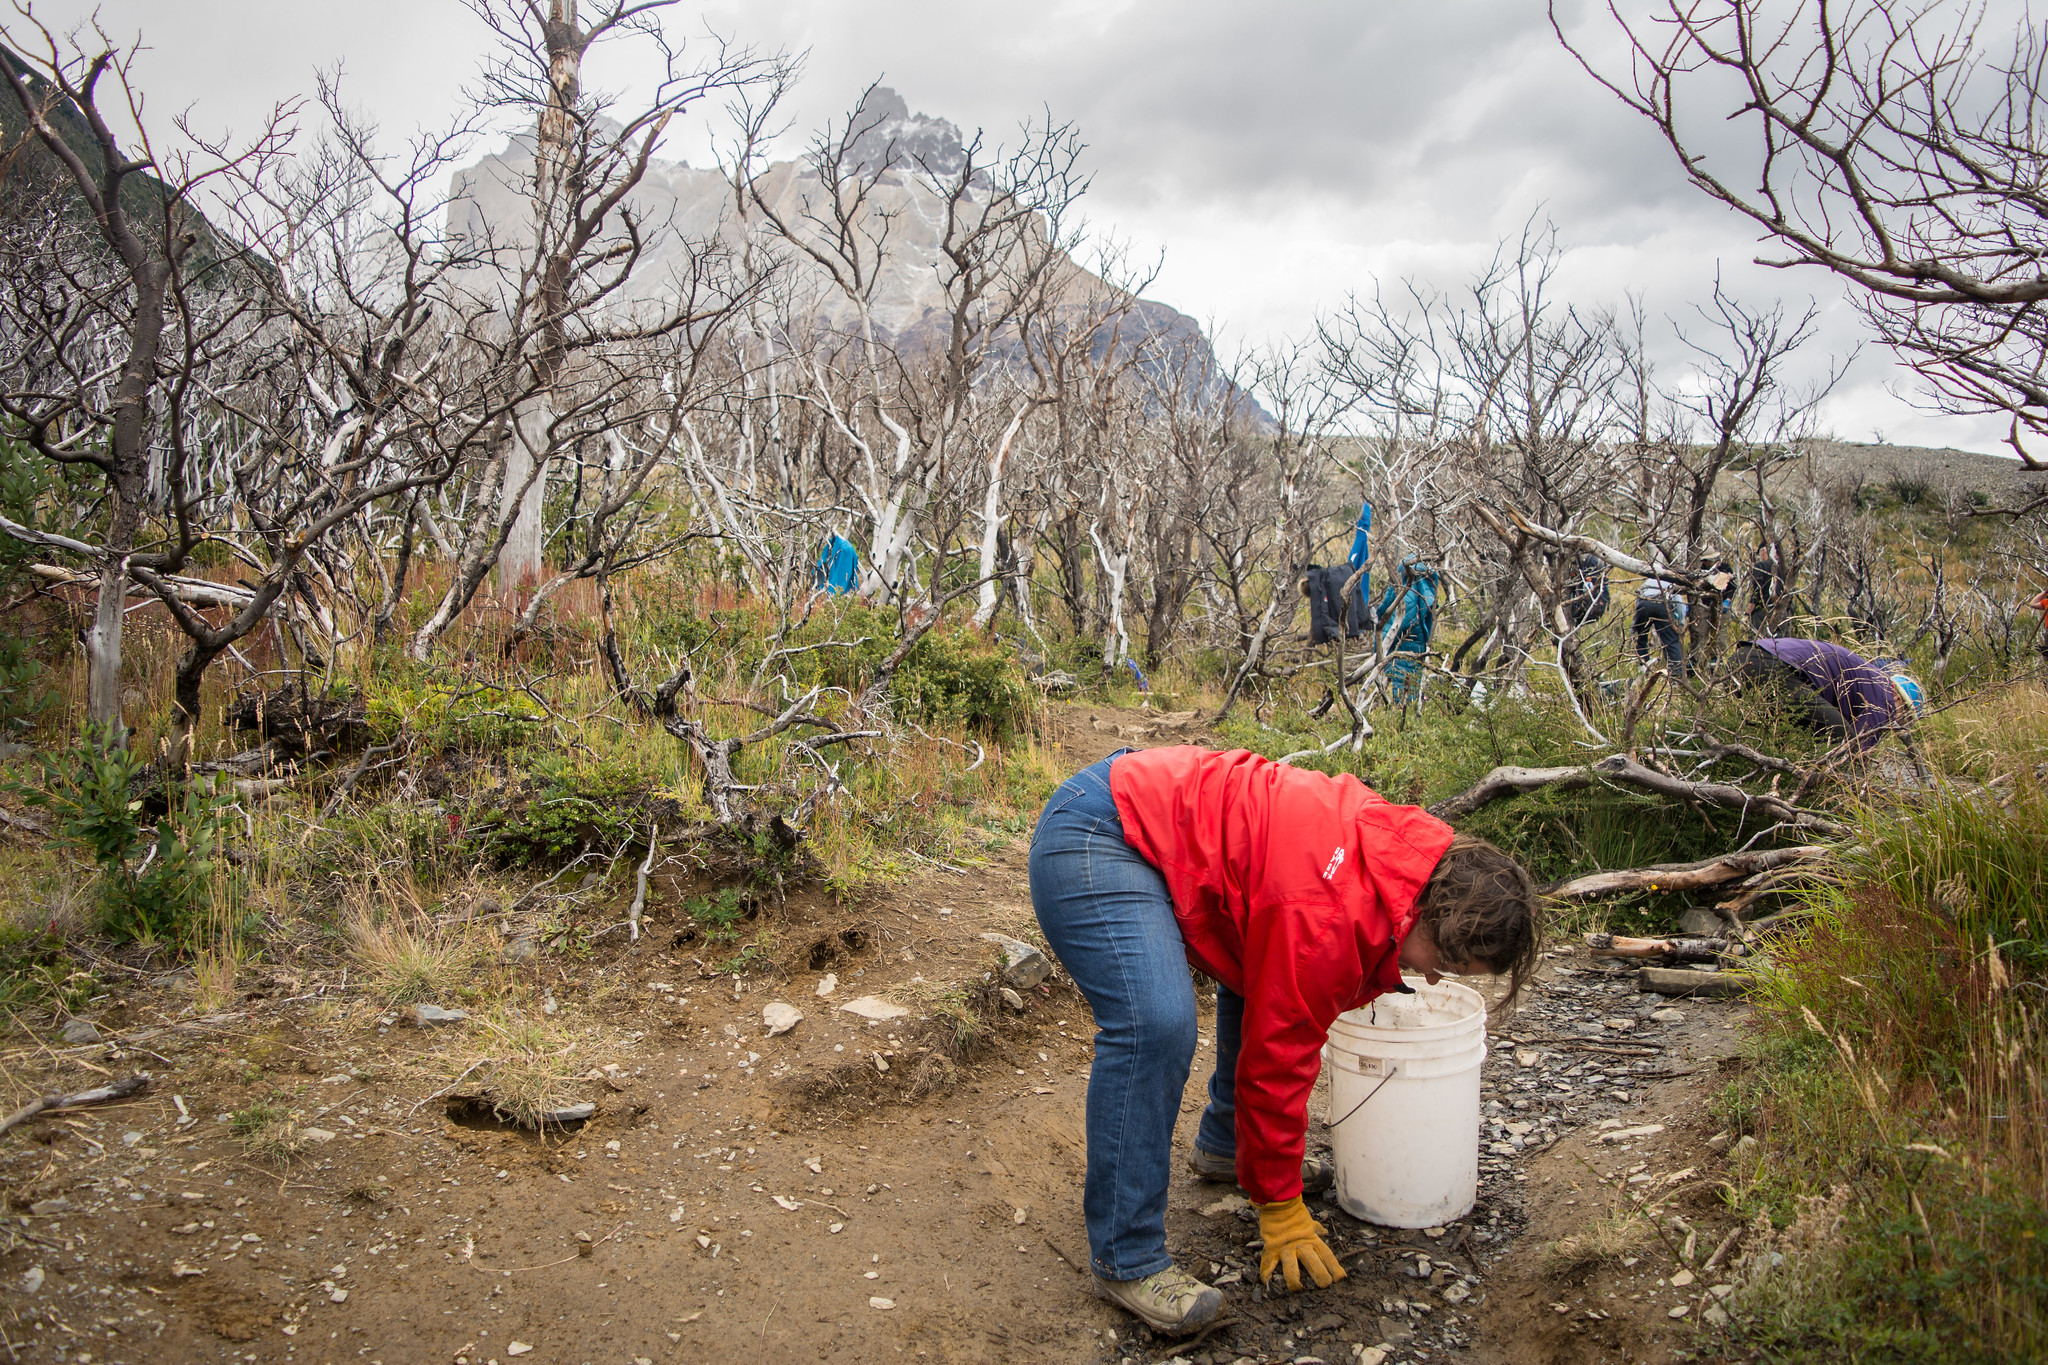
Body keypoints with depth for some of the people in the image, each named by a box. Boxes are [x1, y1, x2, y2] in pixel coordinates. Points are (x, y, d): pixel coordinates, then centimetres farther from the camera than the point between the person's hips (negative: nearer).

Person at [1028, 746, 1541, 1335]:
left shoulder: (1408, 841, 1)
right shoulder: (1325, 918, -27)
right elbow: (1277, 1061, -18)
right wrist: (1280, 1208, -6)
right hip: (1090, 841, -11)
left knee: (1261, 969, 20)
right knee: (1157, 1025, -28)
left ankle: (1223, 1146, 35)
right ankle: (1125, 1259, -15)